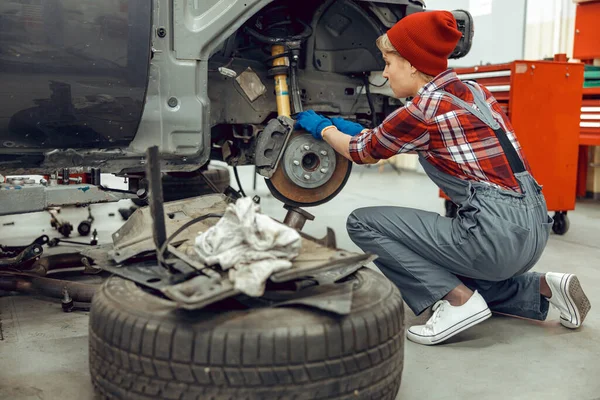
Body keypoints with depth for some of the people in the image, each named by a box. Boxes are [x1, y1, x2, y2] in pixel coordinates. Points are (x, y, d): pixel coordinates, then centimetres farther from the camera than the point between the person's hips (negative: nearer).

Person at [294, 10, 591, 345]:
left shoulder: (423, 109, -12)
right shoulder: (472, 91, 11)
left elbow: (362, 152, 5)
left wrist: (323, 127, 22)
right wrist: (356, 129, 30)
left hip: (496, 232, -9)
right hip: (534, 227, 9)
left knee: (362, 223, -2)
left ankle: (459, 300, -5)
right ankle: (543, 288, 18)